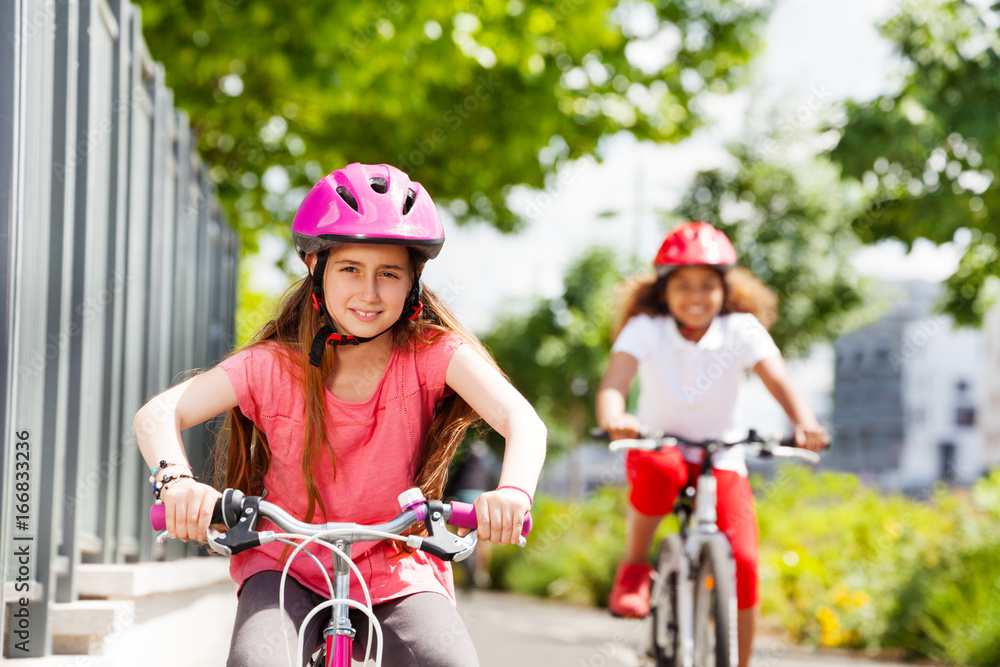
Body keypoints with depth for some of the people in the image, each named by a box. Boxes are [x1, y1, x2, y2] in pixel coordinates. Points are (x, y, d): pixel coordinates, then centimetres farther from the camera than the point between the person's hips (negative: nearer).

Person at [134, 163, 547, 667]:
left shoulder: (432, 353, -11)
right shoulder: (276, 365, -10)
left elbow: (522, 421, -25)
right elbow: (158, 414, -16)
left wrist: (513, 491, -47)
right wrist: (176, 480, -38)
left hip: (396, 573, 0)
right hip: (288, 568, 0)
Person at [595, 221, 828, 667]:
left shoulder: (741, 330, -11)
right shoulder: (645, 329, -14)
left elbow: (779, 382, -23)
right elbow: (614, 382, -29)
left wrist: (805, 424, -45)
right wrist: (613, 419, -53)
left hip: (722, 459, 1)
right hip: (658, 446, -1)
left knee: (742, 564, -16)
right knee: (661, 469, -39)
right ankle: (634, 567, -14)